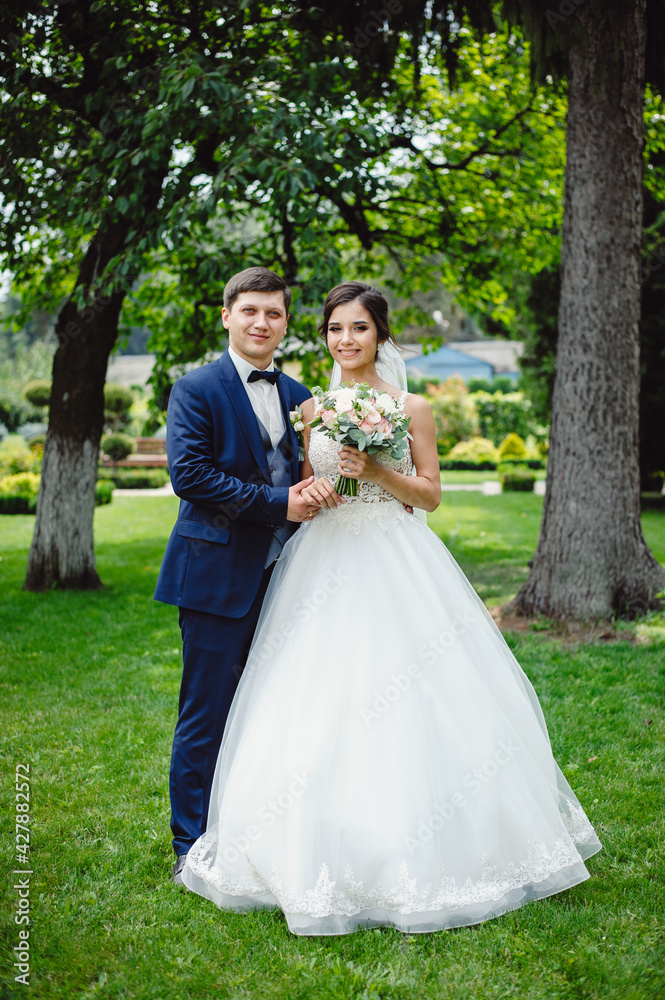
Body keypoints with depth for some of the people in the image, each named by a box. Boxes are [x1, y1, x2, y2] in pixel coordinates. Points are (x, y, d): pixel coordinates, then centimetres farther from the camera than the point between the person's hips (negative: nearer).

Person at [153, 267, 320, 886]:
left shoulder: (298, 396, 15)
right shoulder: (195, 390, -4)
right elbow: (188, 474, -15)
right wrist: (277, 503, -17)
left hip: (281, 577, 6)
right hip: (219, 578, -6)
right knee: (206, 718, 1)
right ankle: (192, 851, 15)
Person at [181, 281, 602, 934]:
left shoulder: (411, 408, 2)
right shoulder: (310, 410, 10)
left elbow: (430, 493, 2)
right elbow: (302, 490, 15)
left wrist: (379, 472, -14)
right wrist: (309, 493, -7)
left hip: (394, 565, -2)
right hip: (325, 564, 3)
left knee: (403, 706, -4)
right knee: (319, 707, 0)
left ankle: (411, 852, 12)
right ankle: (324, 851, 14)